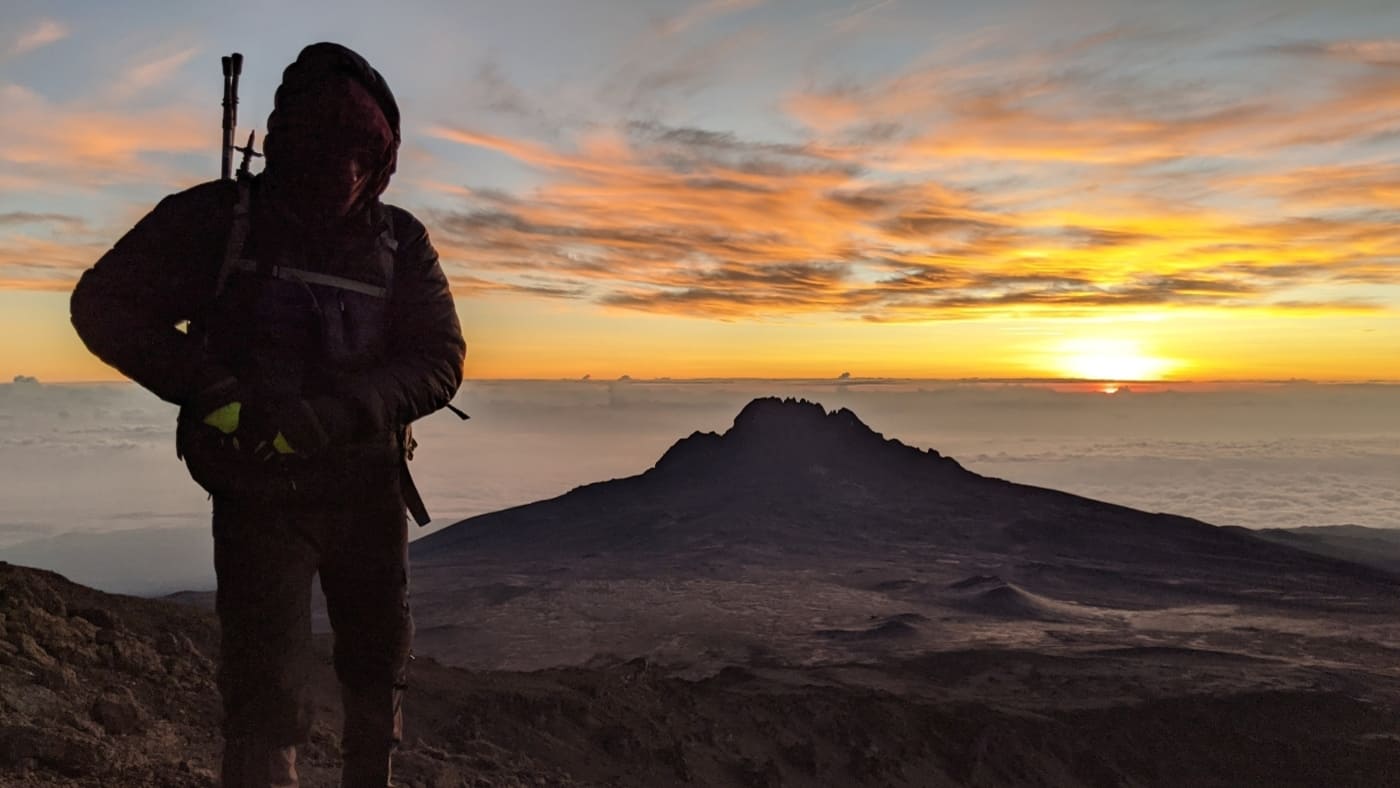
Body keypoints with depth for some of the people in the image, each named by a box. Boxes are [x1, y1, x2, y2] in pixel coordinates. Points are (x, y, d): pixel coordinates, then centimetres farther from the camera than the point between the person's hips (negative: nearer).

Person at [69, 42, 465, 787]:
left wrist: (328, 418, -27)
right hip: (258, 497, -3)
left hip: (368, 494, 3)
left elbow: (439, 362, -11)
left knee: (378, 664, 19)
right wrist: (208, 388, -21)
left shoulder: (401, 243, -4)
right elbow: (102, 305, -6)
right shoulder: (218, 217, -9)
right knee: (266, 686, -3)